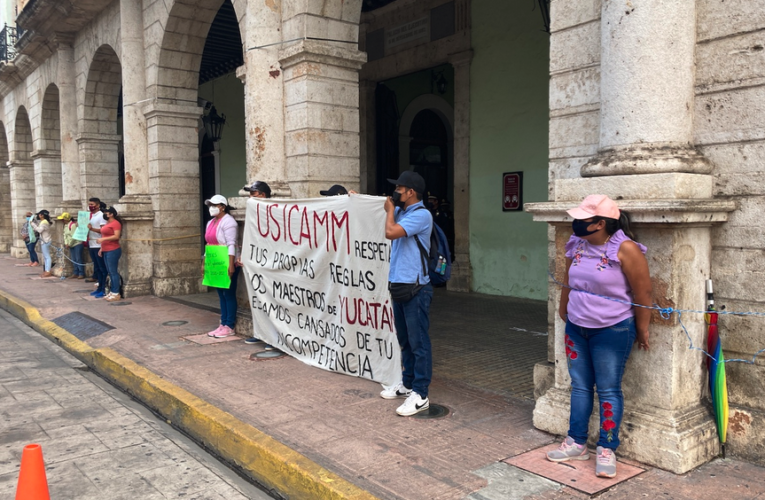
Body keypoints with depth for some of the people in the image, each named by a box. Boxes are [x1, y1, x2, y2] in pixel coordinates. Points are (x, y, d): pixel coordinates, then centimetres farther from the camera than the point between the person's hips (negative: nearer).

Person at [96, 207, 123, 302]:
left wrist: (102, 239, -22)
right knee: (110, 272, 12)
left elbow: (116, 236, -20)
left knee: (113, 272, -7)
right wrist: (101, 248, 19)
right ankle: (112, 292, 17)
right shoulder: (107, 223, 18)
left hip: (113, 251, -10)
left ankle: (116, 294, -4)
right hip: (106, 251, 10)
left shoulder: (116, 223, -10)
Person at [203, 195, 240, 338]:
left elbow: (231, 245, -19)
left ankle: (229, 327, 2)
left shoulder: (228, 222, -12)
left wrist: (231, 265, -25)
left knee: (229, 294, -3)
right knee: (221, 295, 11)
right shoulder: (211, 222, 16)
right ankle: (223, 325, 16)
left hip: (227, 265, -9)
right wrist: (204, 263, 18)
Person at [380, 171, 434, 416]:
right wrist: (392, 209, 17)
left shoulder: (421, 215, -14)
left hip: (415, 288, -9)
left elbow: (391, 232, -22)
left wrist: (390, 209, -7)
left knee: (418, 342, -3)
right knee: (404, 340, 18)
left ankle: (420, 395, 3)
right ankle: (407, 383, 30)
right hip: (398, 285, 9)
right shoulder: (401, 213, 12)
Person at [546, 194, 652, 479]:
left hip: (612, 330, -6)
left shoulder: (625, 249, -18)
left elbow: (642, 292, -12)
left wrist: (642, 330, -5)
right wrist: (563, 311, 23)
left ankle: (607, 450, 16)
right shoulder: (576, 245, -1)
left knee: (608, 390, 4)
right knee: (579, 386, 13)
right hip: (576, 328, 6)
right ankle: (577, 443, 25)